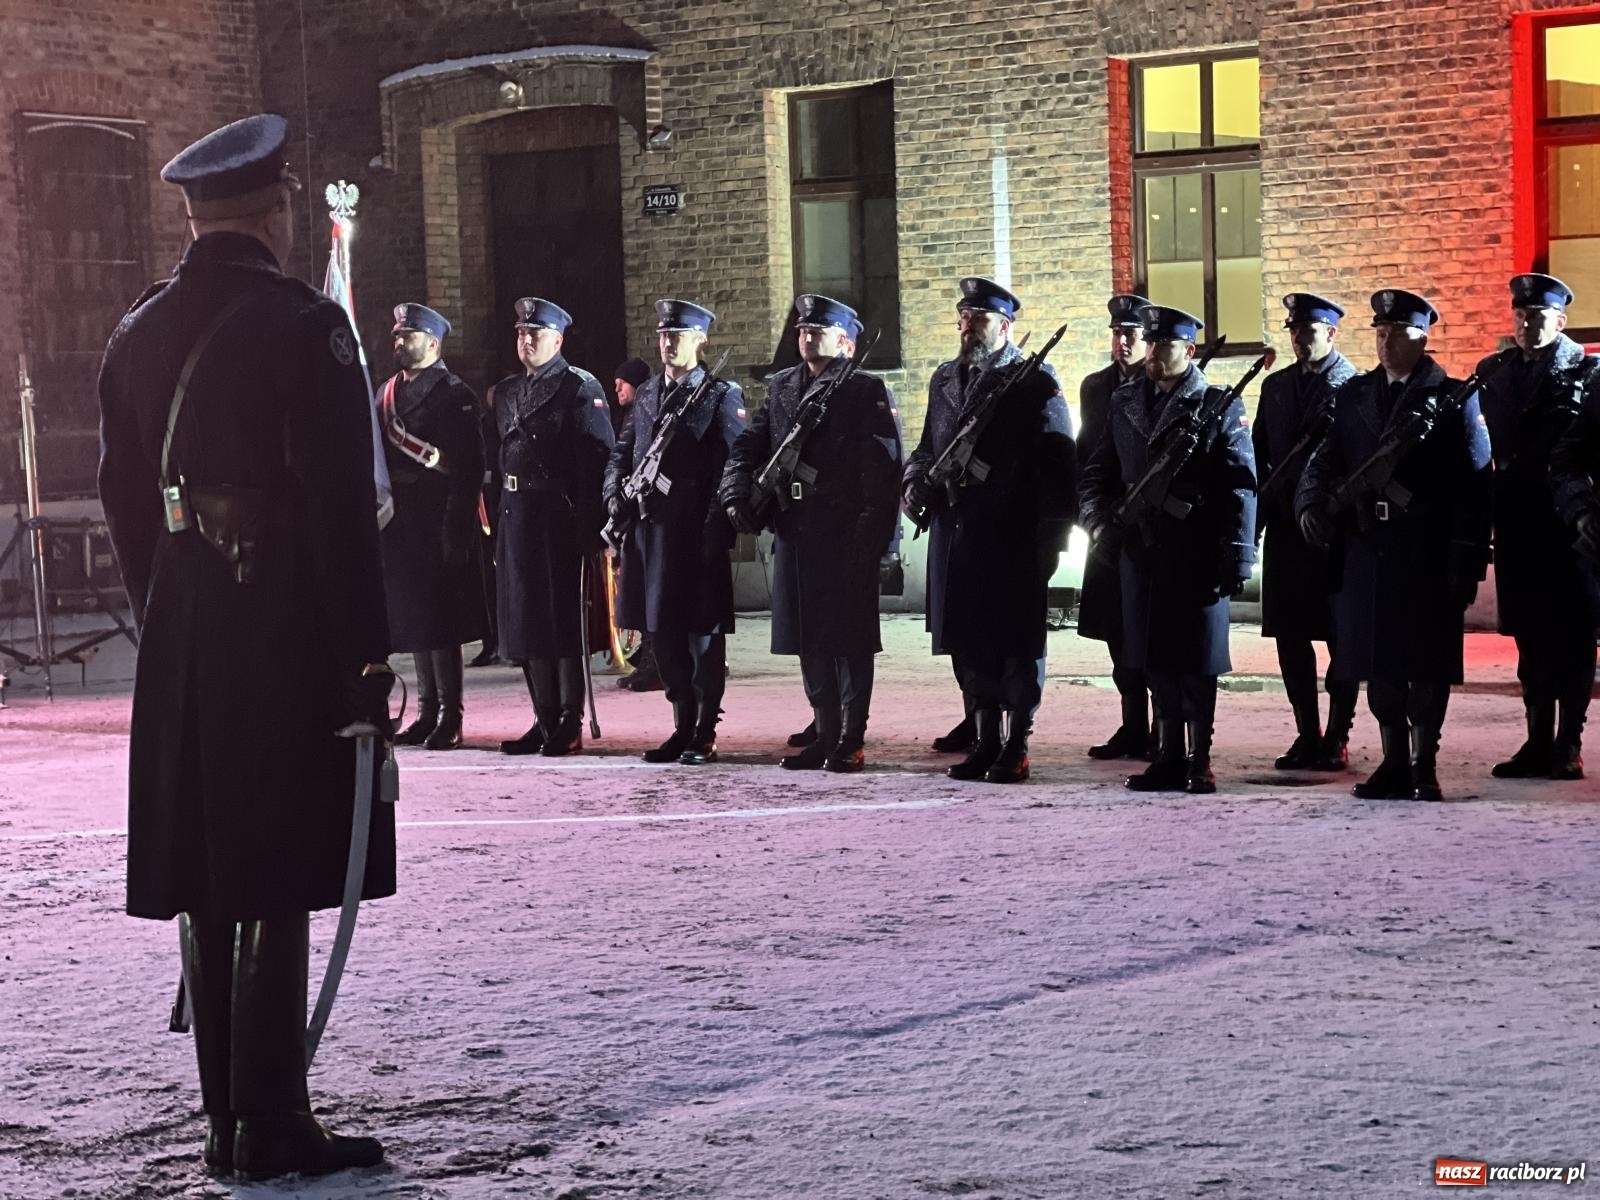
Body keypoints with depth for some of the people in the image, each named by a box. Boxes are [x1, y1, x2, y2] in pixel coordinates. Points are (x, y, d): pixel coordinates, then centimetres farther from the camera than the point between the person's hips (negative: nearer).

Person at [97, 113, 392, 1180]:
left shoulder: (138, 336, 9)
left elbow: (125, 501, 13)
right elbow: (342, 510, -16)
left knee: (209, 890, 12)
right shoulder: (304, 326, -12)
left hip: (179, 650, 7)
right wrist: (367, 667, -12)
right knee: (280, 888, -2)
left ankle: (227, 1118, 19)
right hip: (287, 642, -7)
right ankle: (272, 1124, 1)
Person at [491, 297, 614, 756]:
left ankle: (571, 724, 3)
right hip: (516, 518, 7)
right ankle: (545, 719, 17)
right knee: (525, 619, 9)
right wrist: (498, 521, 10)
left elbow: (597, 461, -12)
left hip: (560, 518, -7)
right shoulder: (504, 392, 16)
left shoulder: (580, 389, -6)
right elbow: (500, 456, 17)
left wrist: (588, 528, -19)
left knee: (564, 617, -2)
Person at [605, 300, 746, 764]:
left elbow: (731, 469, -9)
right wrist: (615, 495, 1)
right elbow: (623, 451, 20)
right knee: (663, 631, 10)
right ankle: (683, 726, 20)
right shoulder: (646, 394, 16)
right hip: (648, 527, 6)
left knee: (703, 634, -1)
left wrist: (716, 531, -16)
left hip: (696, 533, -6)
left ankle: (705, 735, 5)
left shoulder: (721, 396, -3)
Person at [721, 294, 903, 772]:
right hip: (794, 532, 6)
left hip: (846, 535, -6)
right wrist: (737, 495, -4)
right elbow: (748, 446, 13)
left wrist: (871, 535, -16)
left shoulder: (866, 392, -4)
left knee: (849, 638, -1)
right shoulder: (780, 387, 15)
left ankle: (851, 741, 6)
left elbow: (883, 469, -10)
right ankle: (826, 734, 19)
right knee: (809, 638, 10)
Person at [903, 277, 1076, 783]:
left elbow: (1058, 463, -8)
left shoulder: (1034, 382, -4)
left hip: (1014, 538, -6)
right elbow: (927, 446, 23)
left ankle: (1016, 747, 7)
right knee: (967, 643, 9)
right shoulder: (944, 380, 16)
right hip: (955, 531, 6)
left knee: (1016, 644, 1)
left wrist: (1053, 533, -13)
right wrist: (917, 480, 1)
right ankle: (984, 741, 19)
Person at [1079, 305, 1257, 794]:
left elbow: (1241, 488, -6)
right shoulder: (1124, 403, 13)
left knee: (1195, 661, -1)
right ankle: (1169, 757, 16)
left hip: (1196, 557, -5)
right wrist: (1100, 520, -1)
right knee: (1157, 660, 9)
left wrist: (1235, 561, -11)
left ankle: (1199, 760, 8)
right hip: (1139, 551, 5)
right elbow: (1098, 473, 18)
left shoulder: (1219, 407, -2)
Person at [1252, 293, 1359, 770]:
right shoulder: (1275, 385, 13)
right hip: (1285, 527, 6)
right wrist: (1262, 507, 2)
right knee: (1290, 633, 7)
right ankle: (1307, 734, 15)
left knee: (1341, 636, 1)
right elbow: (1259, 451, 13)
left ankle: (1337, 739, 6)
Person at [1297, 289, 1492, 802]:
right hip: (1365, 547, 4)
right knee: (1379, 661, 7)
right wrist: (1312, 503, -14)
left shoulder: (1454, 399, 0)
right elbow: (1326, 461, 8)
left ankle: (1424, 765, 8)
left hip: (1427, 554, -4)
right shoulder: (1352, 395, 13)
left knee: (1426, 661, 0)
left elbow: (1474, 484, -4)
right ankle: (1393, 763, 15)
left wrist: (1466, 556, -10)